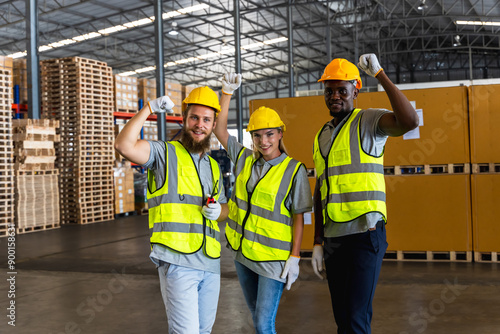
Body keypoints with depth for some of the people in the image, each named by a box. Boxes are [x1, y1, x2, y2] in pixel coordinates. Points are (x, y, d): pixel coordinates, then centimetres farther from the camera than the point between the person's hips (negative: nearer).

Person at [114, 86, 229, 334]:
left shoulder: (213, 166, 18)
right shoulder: (165, 153, -3)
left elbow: (225, 209, 25)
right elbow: (124, 146, -22)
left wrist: (217, 211, 1)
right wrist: (149, 109, -15)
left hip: (210, 262, 7)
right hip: (177, 260, -7)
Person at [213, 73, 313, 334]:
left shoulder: (294, 170, -11)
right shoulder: (244, 159, 3)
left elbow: (298, 217, -10)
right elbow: (220, 130, 3)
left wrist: (294, 258, -13)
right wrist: (227, 92, -5)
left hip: (273, 258, -6)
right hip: (243, 252, 6)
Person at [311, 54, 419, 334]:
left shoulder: (368, 122, -3)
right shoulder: (322, 136, 17)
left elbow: (410, 121, -26)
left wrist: (380, 74, -19)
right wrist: (317, 243, 16)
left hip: (366, 234, -7)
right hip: (333, 237, 7)